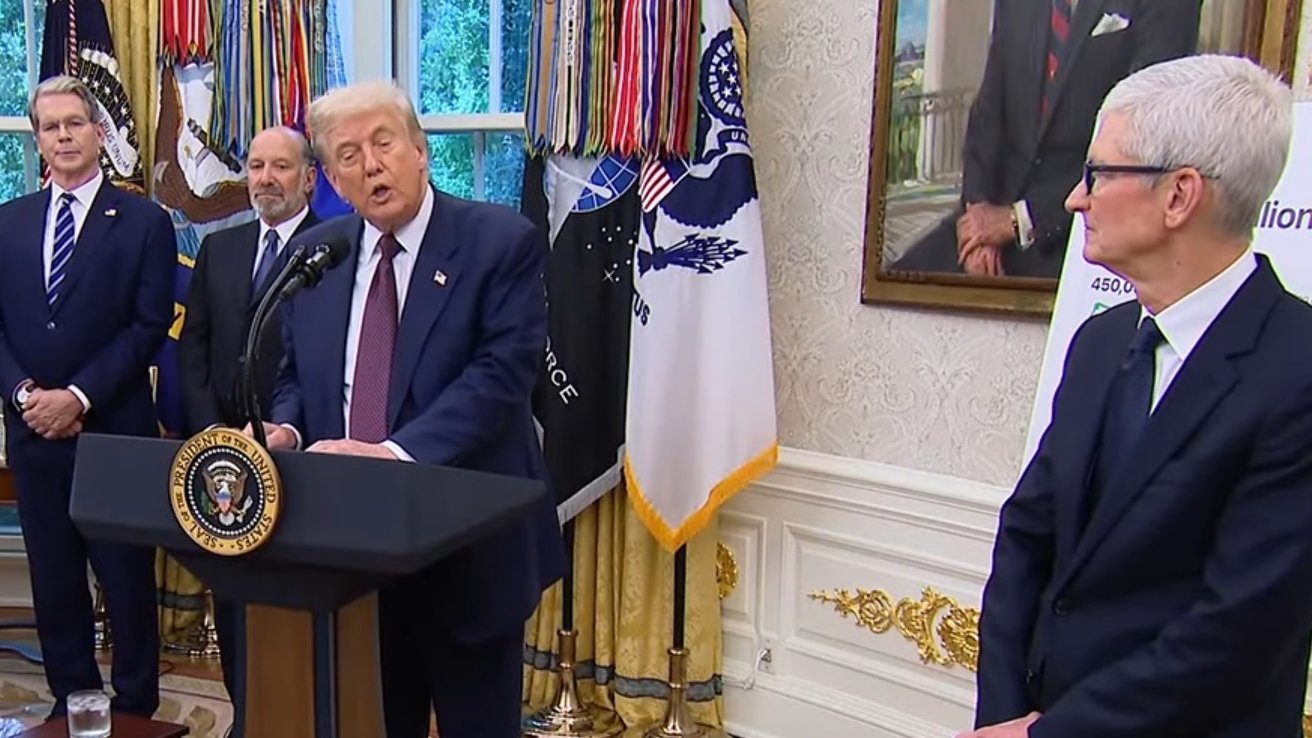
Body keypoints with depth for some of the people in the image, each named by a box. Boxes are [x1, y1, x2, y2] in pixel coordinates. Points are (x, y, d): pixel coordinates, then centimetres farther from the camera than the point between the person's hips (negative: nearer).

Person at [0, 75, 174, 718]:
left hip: (114, 431, -4)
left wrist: (79, 397, -14)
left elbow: (149, 327, -8)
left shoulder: (144, 221, -1)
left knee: (127, 580, 3)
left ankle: (135, 709, 17)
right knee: (53, 582, 12)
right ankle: (70, 706, 25)